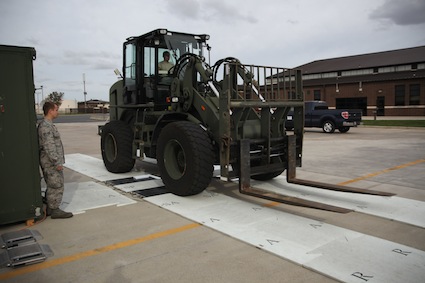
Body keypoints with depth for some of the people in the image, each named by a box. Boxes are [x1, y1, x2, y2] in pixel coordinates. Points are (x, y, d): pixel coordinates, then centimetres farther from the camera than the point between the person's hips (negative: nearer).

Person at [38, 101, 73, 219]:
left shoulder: (47, 125, 15)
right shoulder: (46, 126, -18)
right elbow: (48, 146, -23)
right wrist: (57, 162, -23)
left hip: (50, 162, 10)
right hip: (51, 162, -10)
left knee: (52, 186, 16)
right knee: (56, 186, -4)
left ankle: (50, 208, 23)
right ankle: (55, 210, 3)